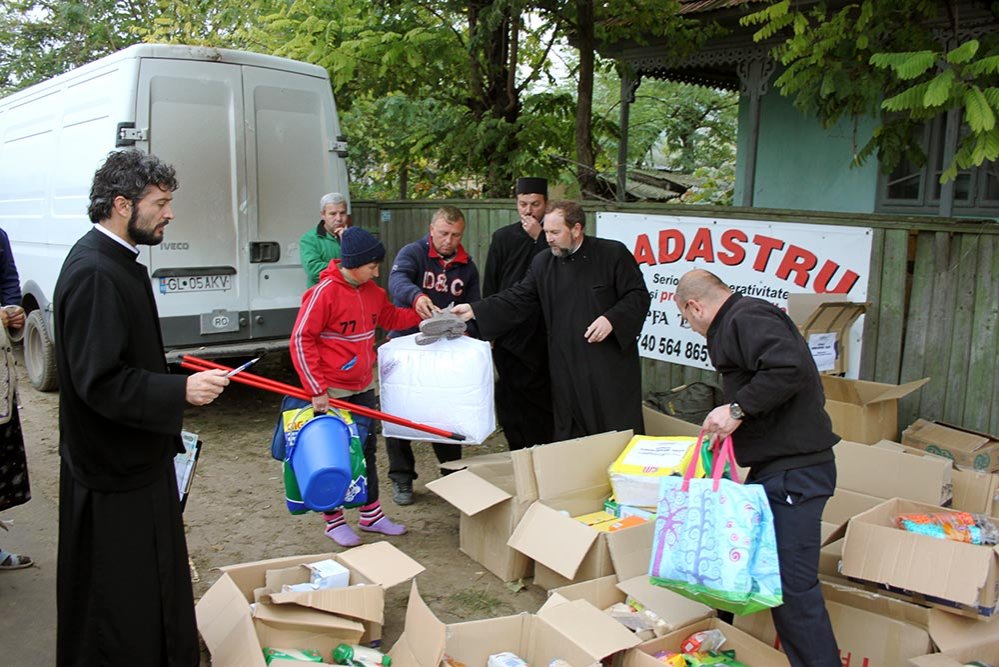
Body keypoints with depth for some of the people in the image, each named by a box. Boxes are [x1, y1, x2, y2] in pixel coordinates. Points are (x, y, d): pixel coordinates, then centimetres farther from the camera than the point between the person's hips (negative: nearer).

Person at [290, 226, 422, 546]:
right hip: (332, 393, -7)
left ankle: (371, 514, 30)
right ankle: (333, 521, 23)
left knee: (367, 448, 16)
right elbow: (301, 340, -18)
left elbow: (391, 318, 19)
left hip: (363, 387, 7)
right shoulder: (324, 293, -19)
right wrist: (316, 390, -20)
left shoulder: (371, 290, 3)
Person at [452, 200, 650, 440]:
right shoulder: (542, 263, 8)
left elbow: (638, 295, -4)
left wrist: (611, 319, -19)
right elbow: (517, 299, 5)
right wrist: (474, 311, -5)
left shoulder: (613, 254, -5)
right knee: (569, 441, 10)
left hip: (611, 367, -3)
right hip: (567, 373, 4)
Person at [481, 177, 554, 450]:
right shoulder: (503, 238, 7)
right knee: (511, 400, 3)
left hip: (544, 333, -1)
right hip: (510, 334, 1)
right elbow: (490, 287, 7)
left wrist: (538, 238, -11)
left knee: (545, 396, 0)